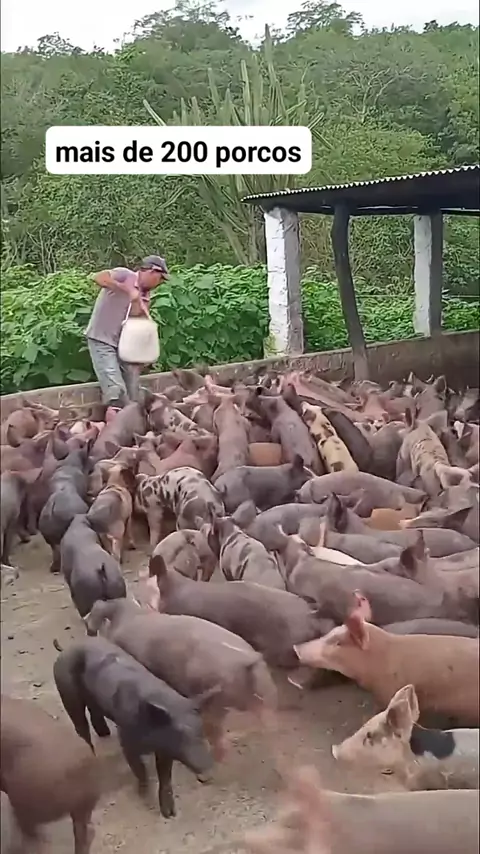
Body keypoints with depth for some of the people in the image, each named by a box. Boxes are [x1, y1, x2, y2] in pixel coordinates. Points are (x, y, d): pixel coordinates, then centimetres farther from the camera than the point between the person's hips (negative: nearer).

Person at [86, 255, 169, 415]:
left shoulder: (144, 295, 11)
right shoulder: (124, 275, -10)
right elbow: (98, 277, -28)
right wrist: (128, 290, -28)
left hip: (124, 343, 8)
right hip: (101, 340, -8)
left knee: (132, 393, 6)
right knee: (116, 390, -17)